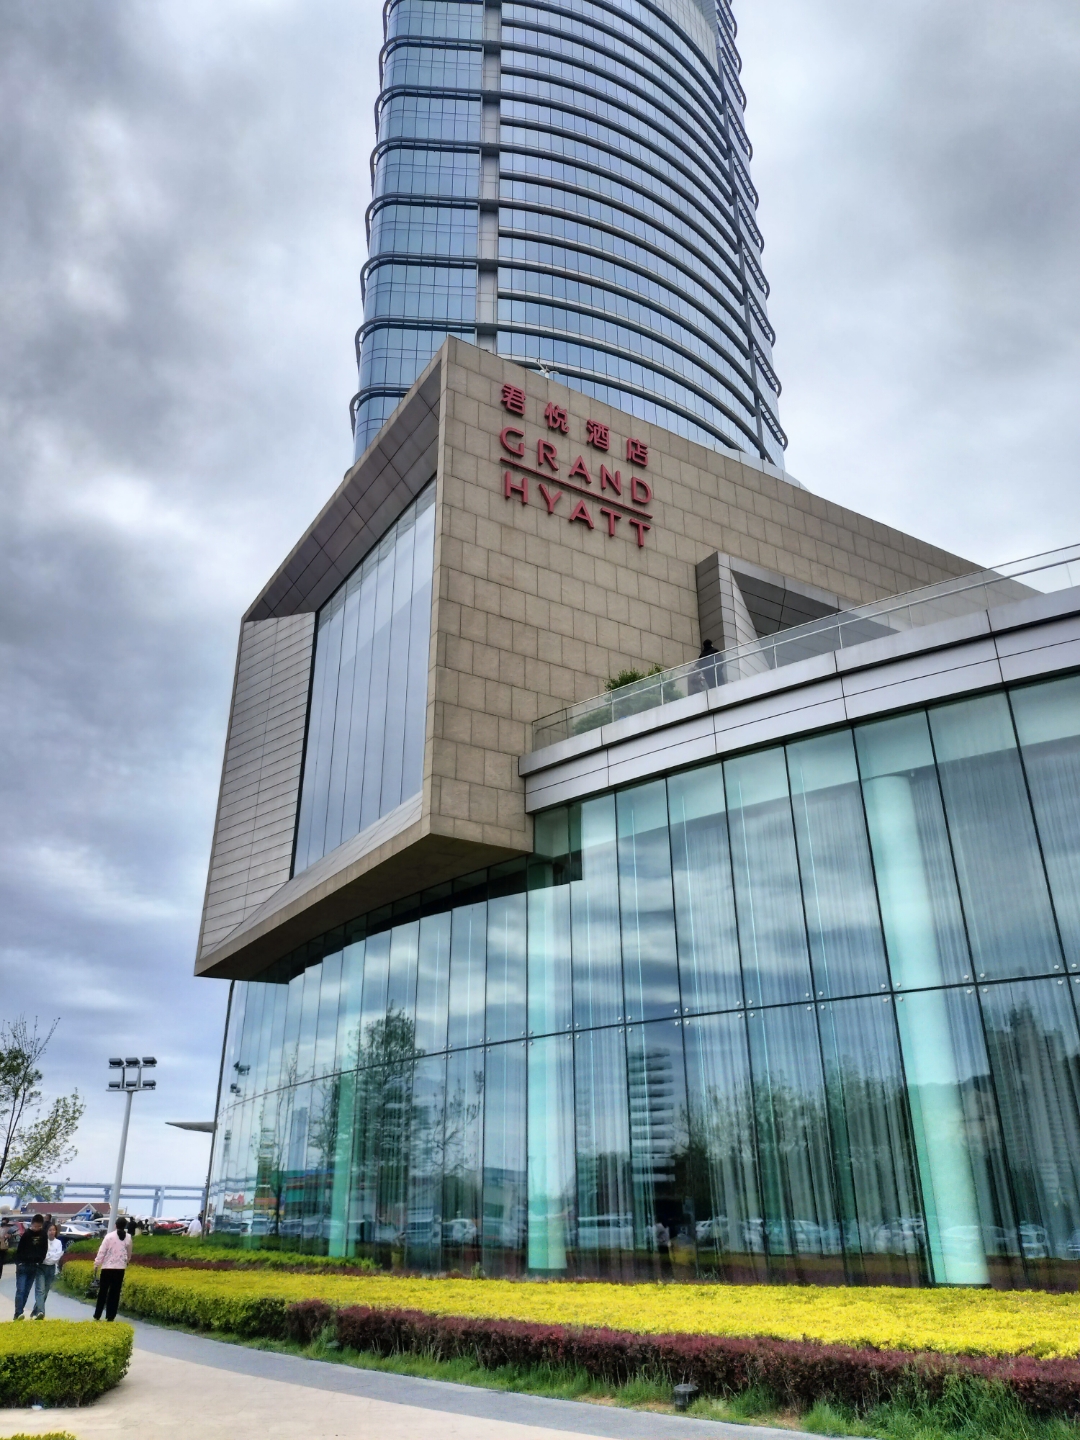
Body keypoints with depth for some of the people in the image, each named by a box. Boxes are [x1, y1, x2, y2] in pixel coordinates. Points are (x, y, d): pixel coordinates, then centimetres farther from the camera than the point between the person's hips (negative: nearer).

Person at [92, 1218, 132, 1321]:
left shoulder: (109, 1236, -8)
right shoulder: (128, 1238, 3)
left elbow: (102, 1251, -9)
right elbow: (129, 1254, 16)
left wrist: (96, 1264, 0)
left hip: (107, 1267, -2)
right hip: (120, 1268, 2)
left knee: (103, 1291, 10)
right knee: (115, 1292, 8)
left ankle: (97, 1315, 14)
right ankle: (110, 1316, 9)